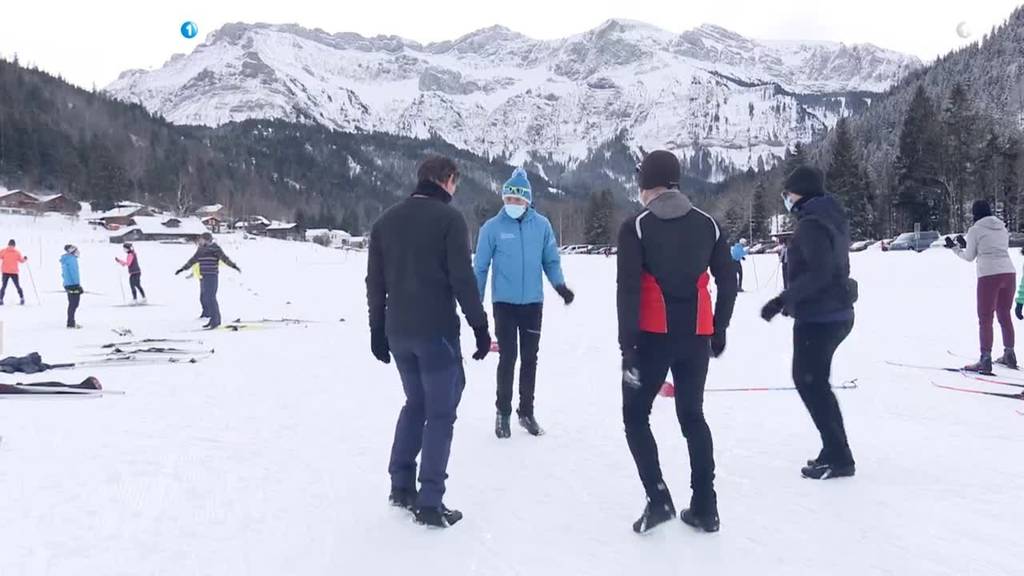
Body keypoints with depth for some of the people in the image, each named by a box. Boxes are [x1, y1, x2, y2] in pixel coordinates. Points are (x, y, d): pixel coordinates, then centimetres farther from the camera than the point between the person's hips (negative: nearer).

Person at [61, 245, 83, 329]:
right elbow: (74, 273, -19)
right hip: (73, 285, -10)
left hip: (67, 284, 10)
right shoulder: (72, 259, -13)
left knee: (72, 304, 16)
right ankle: (71, 323, -5)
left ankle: (71, 322, 21)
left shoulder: (64, 260, 16)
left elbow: (63, 273, 22)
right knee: (74, 304, -6)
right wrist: (78, 285, -17)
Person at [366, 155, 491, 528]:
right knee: (440, 412, 2)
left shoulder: (386, 220, 10)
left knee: (415, 403, 21)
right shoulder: (449, 218, -9)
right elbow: (463, 279, -13)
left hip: (398, 333, 6)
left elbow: (375, 281, 11)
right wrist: (480, 327, -6)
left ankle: (401, 486, 24)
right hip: (437, 332, -6)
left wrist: (377, 330, 17)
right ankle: (429, 503, 3)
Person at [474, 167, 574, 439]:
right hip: (504, 303, -2)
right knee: (507, 358, 1)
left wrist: (560, 285, -10)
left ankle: (526, 411, 25)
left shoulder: (541, 225, -2)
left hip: (533, 302, 2)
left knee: (530, 359, 11)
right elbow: (480, 266, -2)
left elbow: (551, 260, 6)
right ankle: (503, 411, 17)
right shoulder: (492, 227, -6)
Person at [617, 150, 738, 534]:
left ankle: (658, 498, 1)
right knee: (693, 416, 18)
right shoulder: (707, 224, 6)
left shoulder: (635, 228, -7)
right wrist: (719, 329, 20)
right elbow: (728, 281, 9)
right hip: (696, 337, 4)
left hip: (653, 337, -4)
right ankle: (704, 508, 18)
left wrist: (627, 344, -10)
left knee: (635, 415, 13)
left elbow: (628, 290, -12)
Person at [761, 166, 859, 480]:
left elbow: (819, 272, -25)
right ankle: (835, 452, 24)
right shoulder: (833, 218, 14)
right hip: (837, 313, 10)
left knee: (810, 382, -2)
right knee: (810, 378, 17)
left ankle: (838, 457, 3)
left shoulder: (811, 224, -17)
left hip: (817, 318, -10)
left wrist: (783, 299, -24)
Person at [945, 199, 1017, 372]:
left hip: (989, 275, -5)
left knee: (985, 318, -1)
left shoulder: (975, 230, 2)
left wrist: (955, 247, 23)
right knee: (1005, 315, 18)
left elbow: (969, 257, 6)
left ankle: (985, 360, -4)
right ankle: (1009, 354, 24)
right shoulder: (1003, 228, 17)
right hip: (1009, 273, 5)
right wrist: (966, 245, 26)